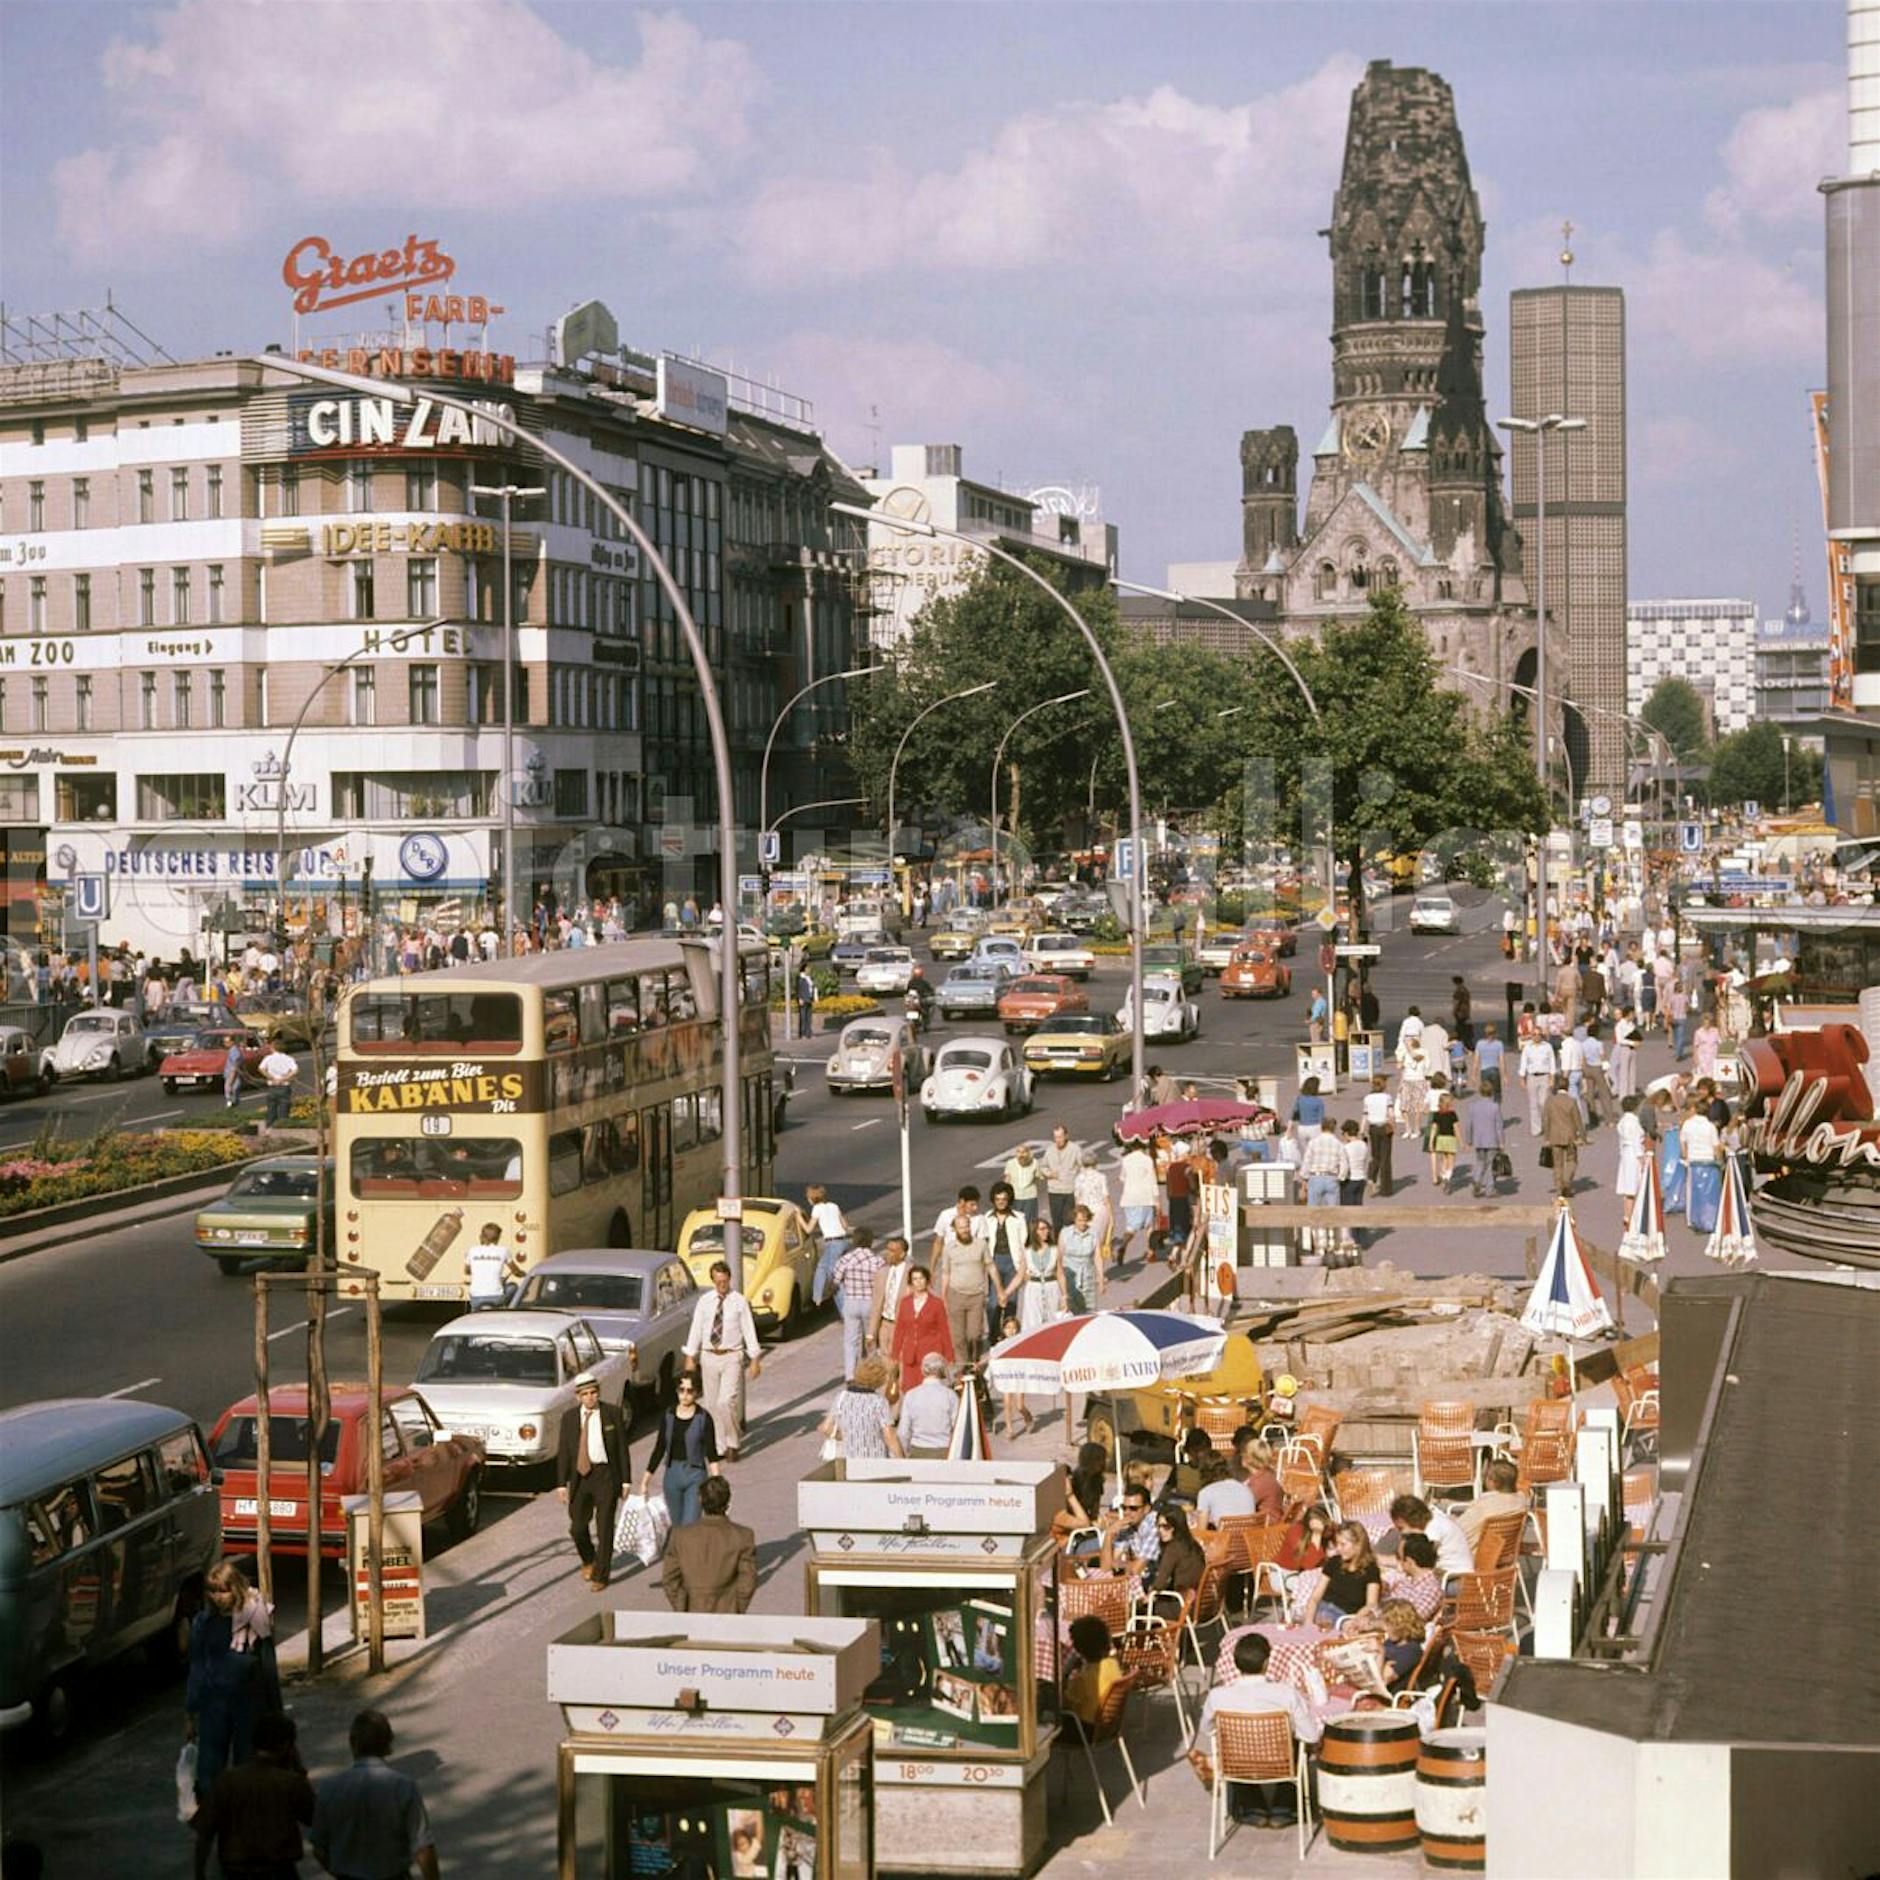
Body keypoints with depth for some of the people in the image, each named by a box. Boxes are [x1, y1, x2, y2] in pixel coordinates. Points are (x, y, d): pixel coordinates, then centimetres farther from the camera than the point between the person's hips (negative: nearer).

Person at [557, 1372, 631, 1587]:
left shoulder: (613, 1413, -2)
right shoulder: (569, 1417, 2)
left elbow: (622, 1447, 0)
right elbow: (563, 1451, 4)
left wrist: (625, 1480, -3)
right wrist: (561, 1483, -1)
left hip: (606, 1474, -2)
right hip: (580, 1475, 2)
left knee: (604, 1527, 0)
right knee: (577, 1527, 6)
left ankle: (601, 1575, 11)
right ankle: (589, 1561, 36)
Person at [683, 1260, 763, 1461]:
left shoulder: (739, 1302, -3)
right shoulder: (704, 1302, 4)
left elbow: (749, 1330, -3)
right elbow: (696, 1329, 6)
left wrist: (755, 1360, -6)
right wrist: (690, 1357, 1)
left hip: (731, 1357, -3)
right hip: (709, 1356, 3)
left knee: (726, 1402, -15)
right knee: (711, 1404, 7)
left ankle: (733, 1444, 3)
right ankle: (720, 1448, 17)